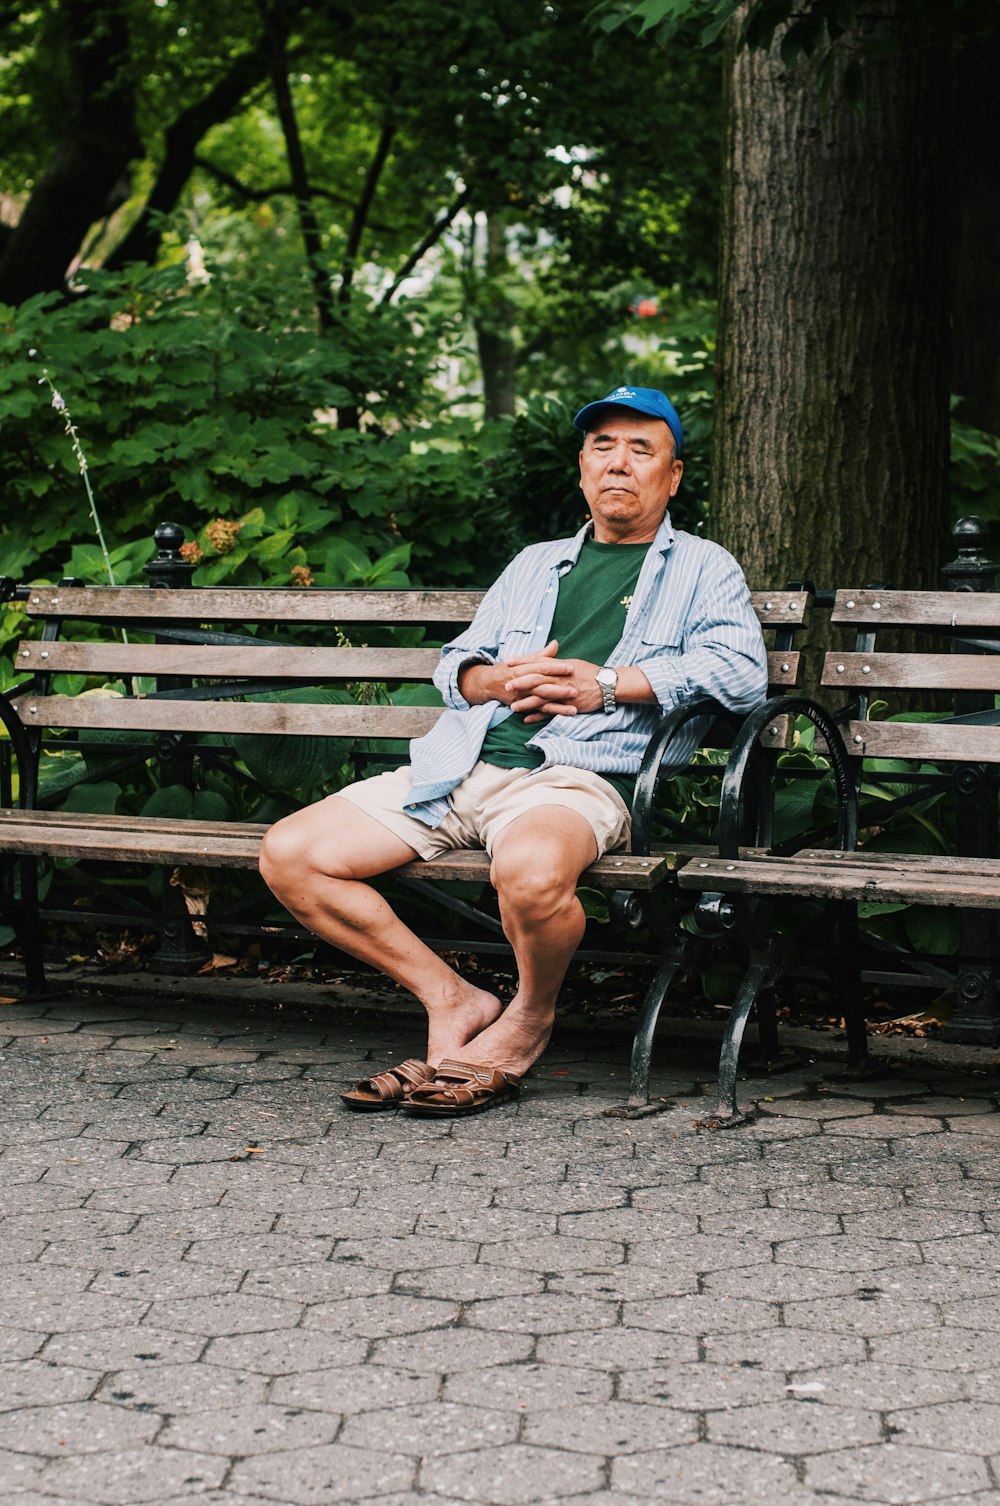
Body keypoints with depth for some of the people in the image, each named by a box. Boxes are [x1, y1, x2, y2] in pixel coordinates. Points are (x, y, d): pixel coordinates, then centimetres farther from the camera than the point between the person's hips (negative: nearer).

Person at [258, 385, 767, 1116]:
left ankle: (529, 1018, -9)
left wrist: (606, 683, -9)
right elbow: (454, 663, 28)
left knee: (531, 871, -42)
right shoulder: (536, 563, 31)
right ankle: (453, 999, -2)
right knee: (289, 855, -12)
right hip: (463, 767, 6)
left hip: (579, 776, -6)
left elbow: (742, 671, -3)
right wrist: (499, 680, 2)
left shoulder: (704, 569, 15)